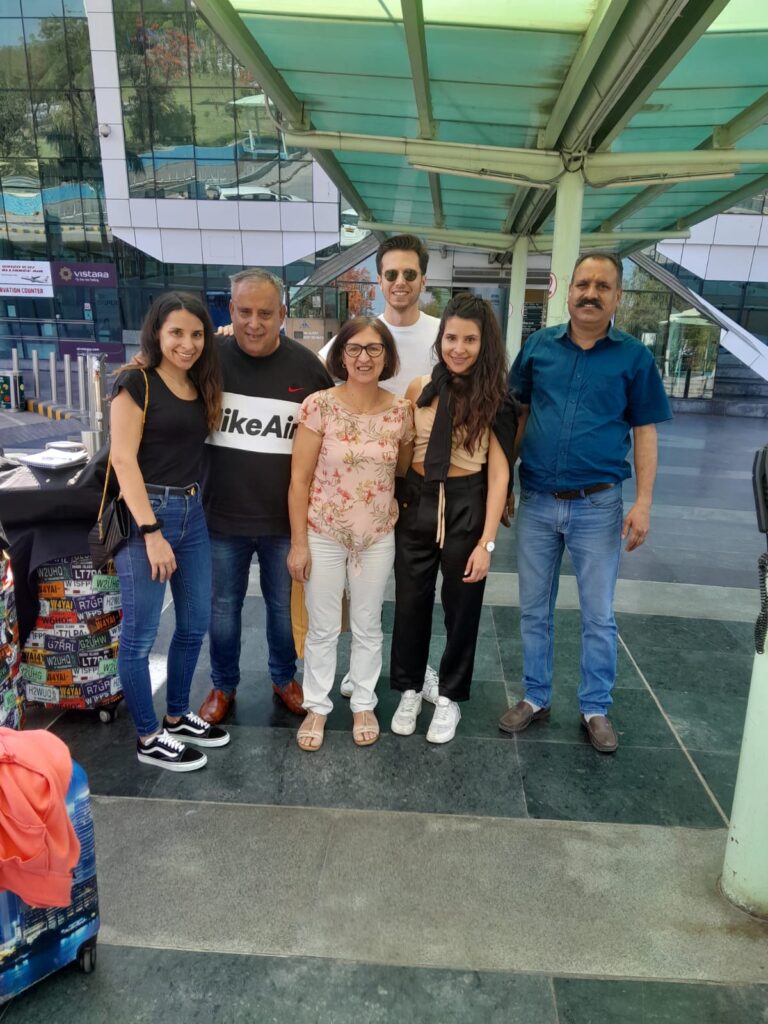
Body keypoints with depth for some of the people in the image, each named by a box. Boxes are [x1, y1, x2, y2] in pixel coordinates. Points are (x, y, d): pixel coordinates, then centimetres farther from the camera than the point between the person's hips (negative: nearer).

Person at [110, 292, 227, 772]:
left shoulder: (202, 386, 11)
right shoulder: (137, 381, -8)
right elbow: (123, 459, -14)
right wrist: (151, 532, -18)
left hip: (193, 513, 8)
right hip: (145, 513, -7)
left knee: (195, 624, 15)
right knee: (140, 634, 4)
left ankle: (178, 717, 34)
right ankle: (148, 739, 20)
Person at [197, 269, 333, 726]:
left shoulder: (307, 366, -6)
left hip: (287, 518, 0)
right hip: (222, 516, 0)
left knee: (285, 606, 17)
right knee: (223, 607, 16)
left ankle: (284, 677, 41)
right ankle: (224, 685, 38)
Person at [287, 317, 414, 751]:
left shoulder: (401, 410, -4)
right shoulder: (319, 406, -12)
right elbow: (300, 478, -10)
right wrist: (298, 543, -10)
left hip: (379, 537, 2)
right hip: (324, 534, -2)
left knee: (368, 627, 16)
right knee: (323, 628, 11)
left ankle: (364, 705, 36)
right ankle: (317, 707, 32)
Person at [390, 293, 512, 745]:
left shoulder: (494, 397, -8)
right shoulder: (419, 389, -1)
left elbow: (499, 472, -10)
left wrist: (487, 541, -14)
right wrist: (395, 503, -2)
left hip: (467, 506, -2)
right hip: (416, 503, 2)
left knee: (461, 605, 12)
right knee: (411, 602, 13)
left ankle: (450, 697, 33)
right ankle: (410, 690, 35)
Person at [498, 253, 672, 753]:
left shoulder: (634, 356, -2)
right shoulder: (539, 345, 3)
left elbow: (645, 432, 0)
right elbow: (517, 416, 8)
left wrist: (644, 502, -8)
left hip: (598, 506, -2)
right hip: (537, 502, 2)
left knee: (599, 615, 9)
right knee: (534, 610, 12)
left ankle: (596, 709, 27)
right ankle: (536, 698, 30)